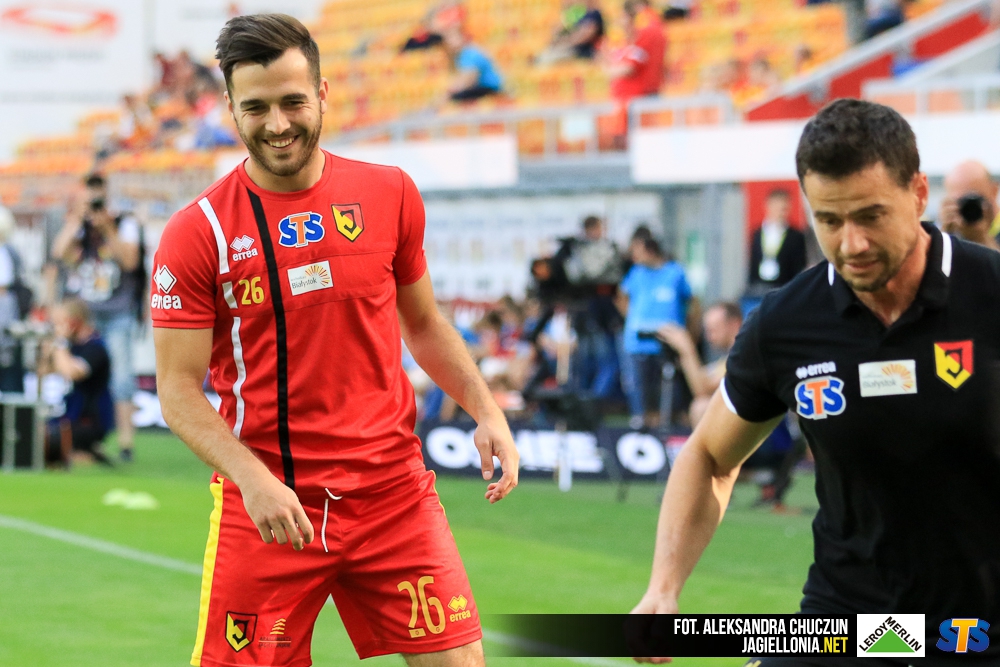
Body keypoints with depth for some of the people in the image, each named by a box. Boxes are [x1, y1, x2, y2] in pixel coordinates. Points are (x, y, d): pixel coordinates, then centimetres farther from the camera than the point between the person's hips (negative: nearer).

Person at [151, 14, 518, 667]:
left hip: (394, 491, 2)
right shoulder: (197, 232, -5)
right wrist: (252, 478, -20)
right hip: (267, 508, -2)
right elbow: (179, 389, -6)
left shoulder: (390, 195, 4)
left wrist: (486, 411, 4)